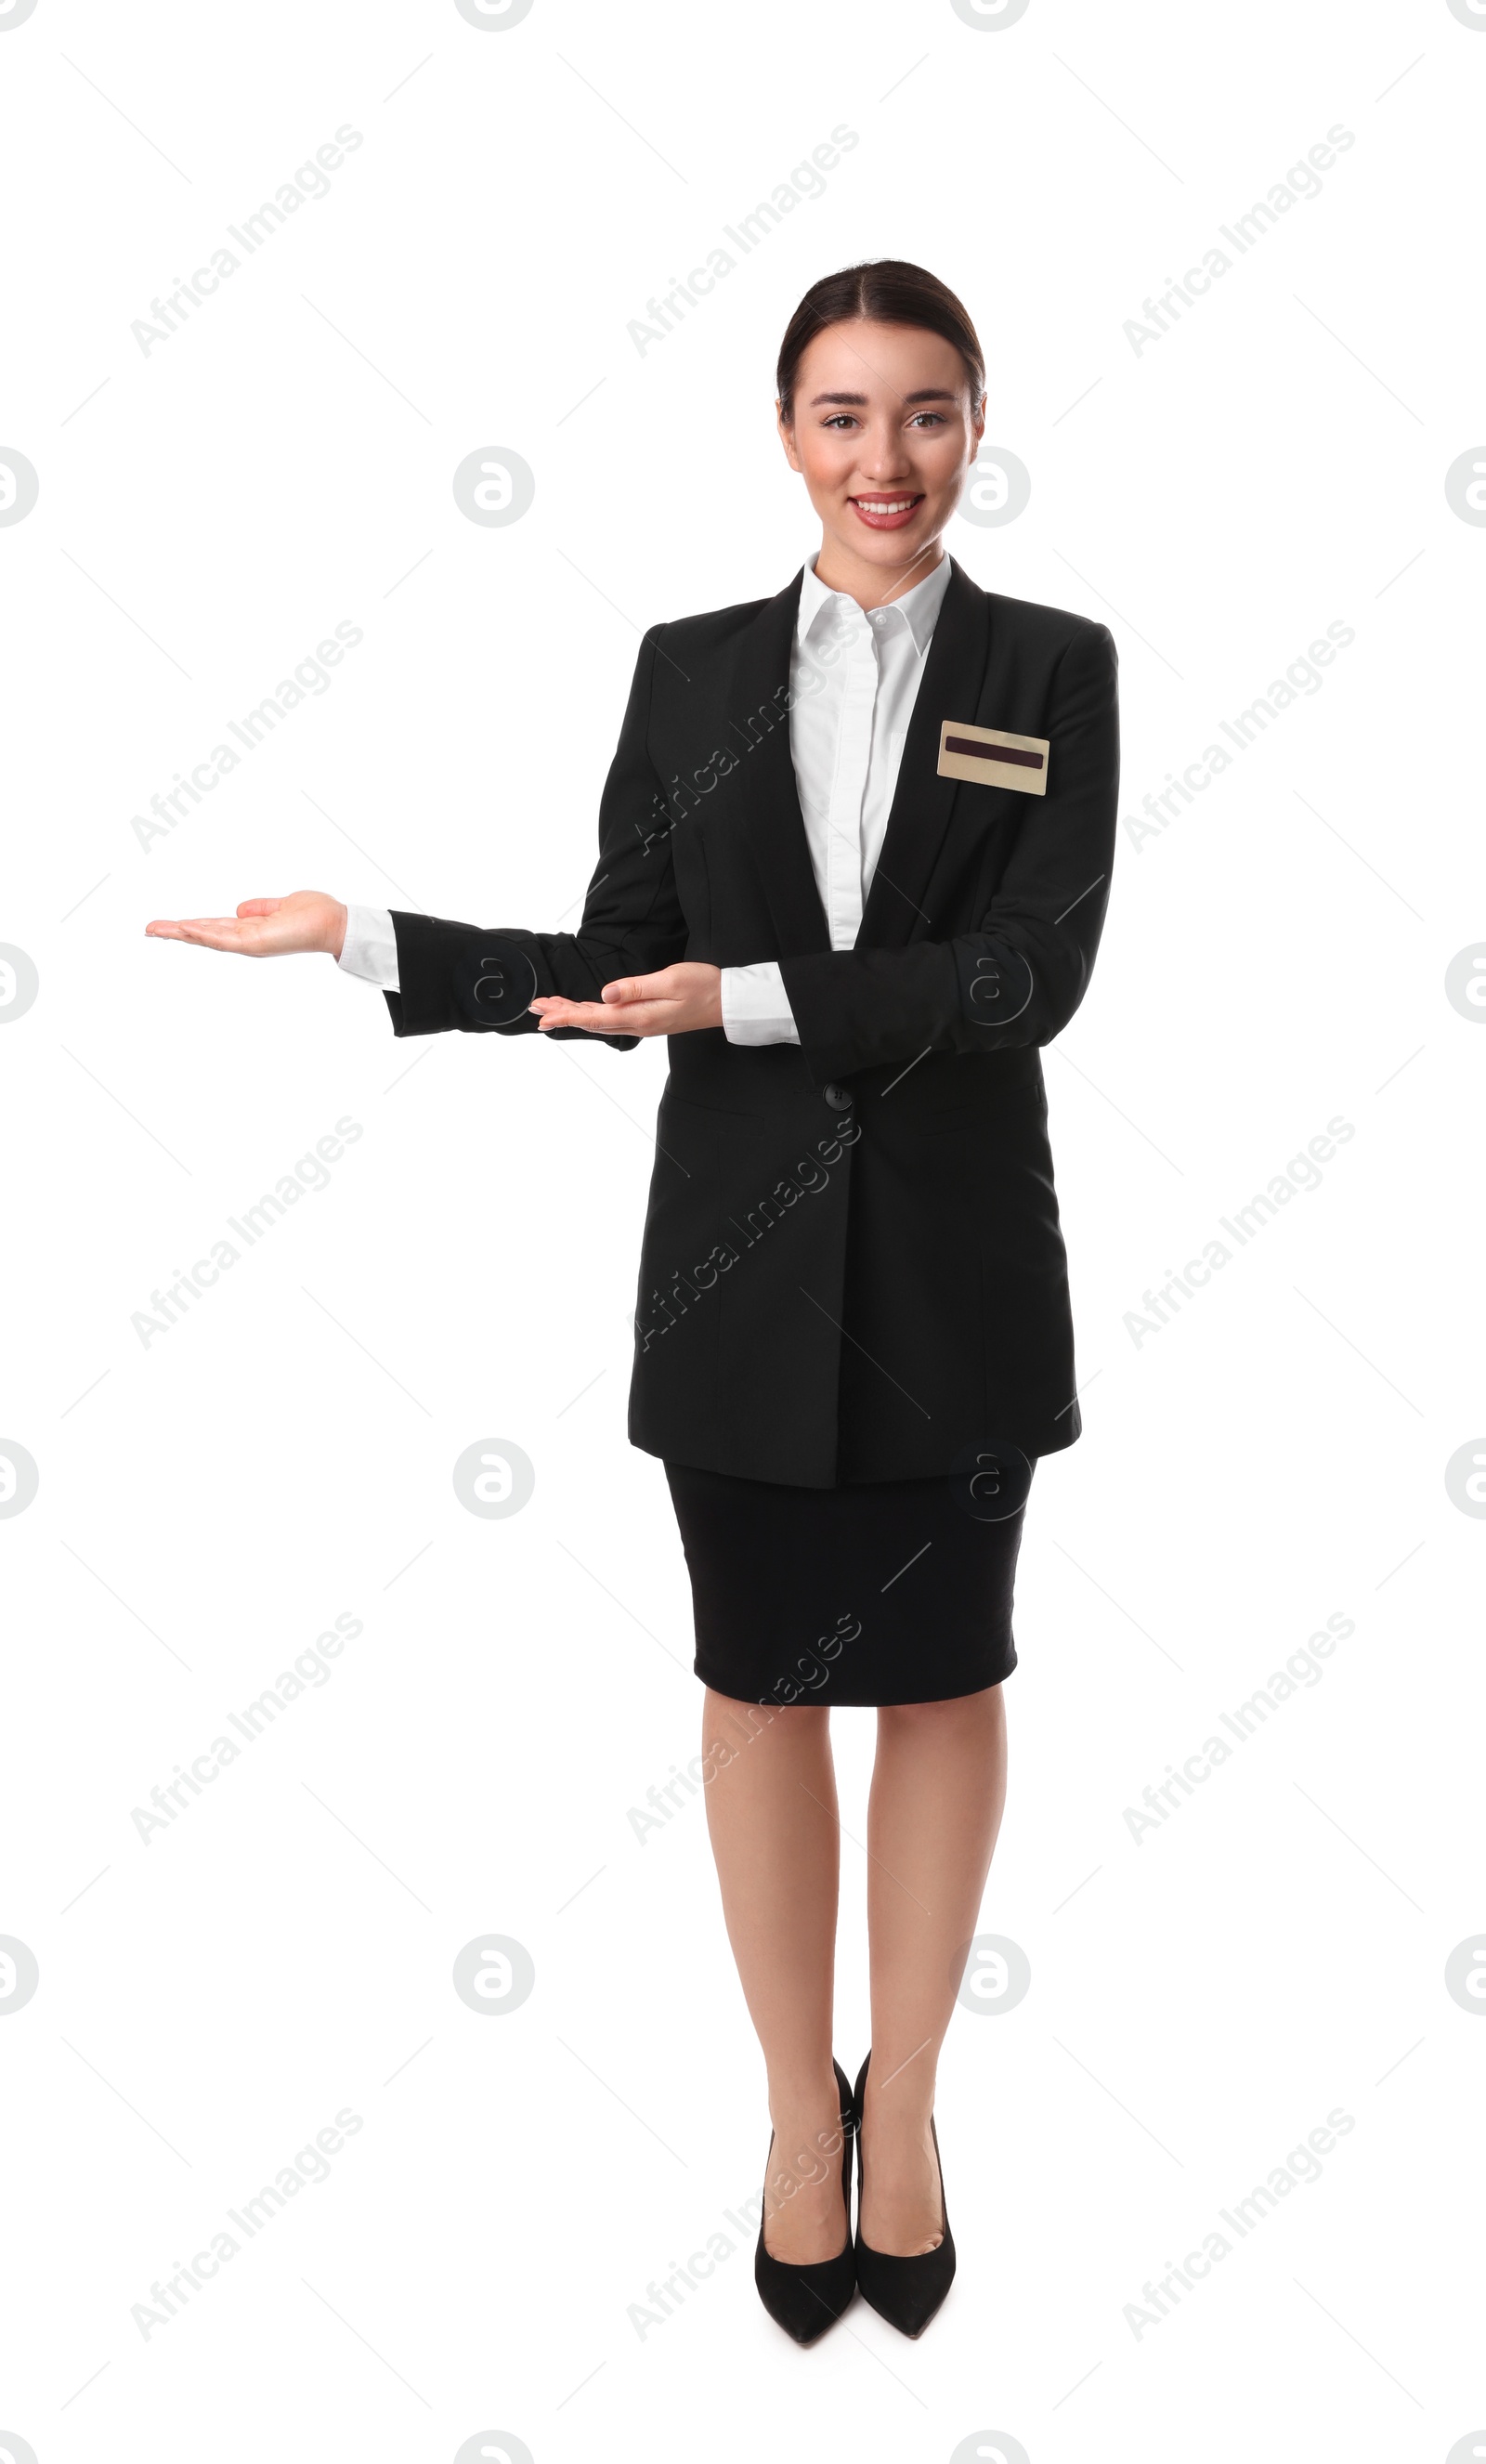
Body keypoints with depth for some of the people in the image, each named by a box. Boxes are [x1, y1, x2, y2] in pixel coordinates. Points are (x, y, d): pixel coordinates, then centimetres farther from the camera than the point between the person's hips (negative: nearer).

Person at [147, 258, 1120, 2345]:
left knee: (943, 1682, 11)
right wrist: (362, 939, -5)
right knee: (762, 1682, 10)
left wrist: (757, 996, -22)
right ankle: (798, 2107, 30)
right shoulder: (691, 670, 4)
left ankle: (904, 2101, 32)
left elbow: (1032, 971, -13)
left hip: (954, 1264, -1)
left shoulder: (1053, 668, -1)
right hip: (743, 1256, 1)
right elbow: (615, 975, 3)